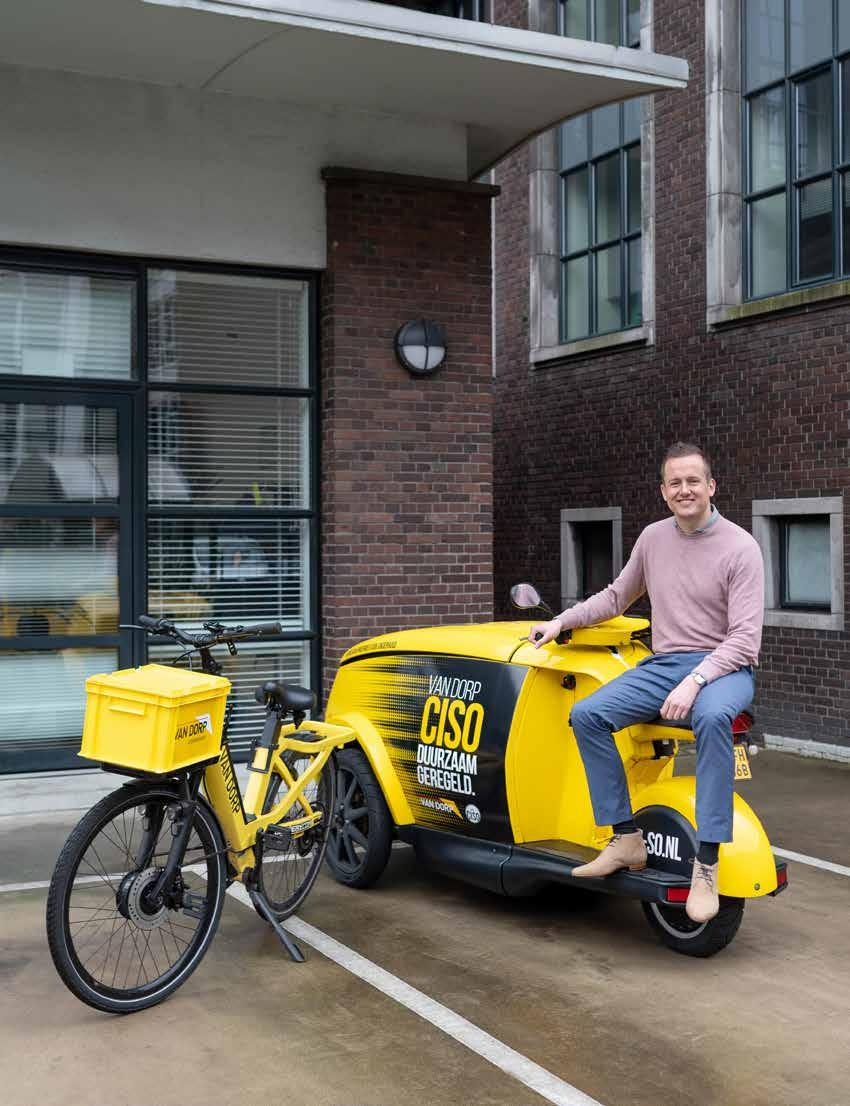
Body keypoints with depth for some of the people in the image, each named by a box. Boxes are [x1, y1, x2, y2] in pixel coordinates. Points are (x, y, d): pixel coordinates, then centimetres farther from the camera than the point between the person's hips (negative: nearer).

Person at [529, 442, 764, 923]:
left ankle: (707, 864, -36)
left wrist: (695, 681, -26)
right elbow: (616, 597, 26)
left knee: (713, 717, -41)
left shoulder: (740, 547, -7)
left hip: (724, 667, -5)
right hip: (663, 664, 6)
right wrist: (562, 621, 15)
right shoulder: (653, 538, 11)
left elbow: (744, 638, -13)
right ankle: (627, 839, -12)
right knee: (587, 714, -18)